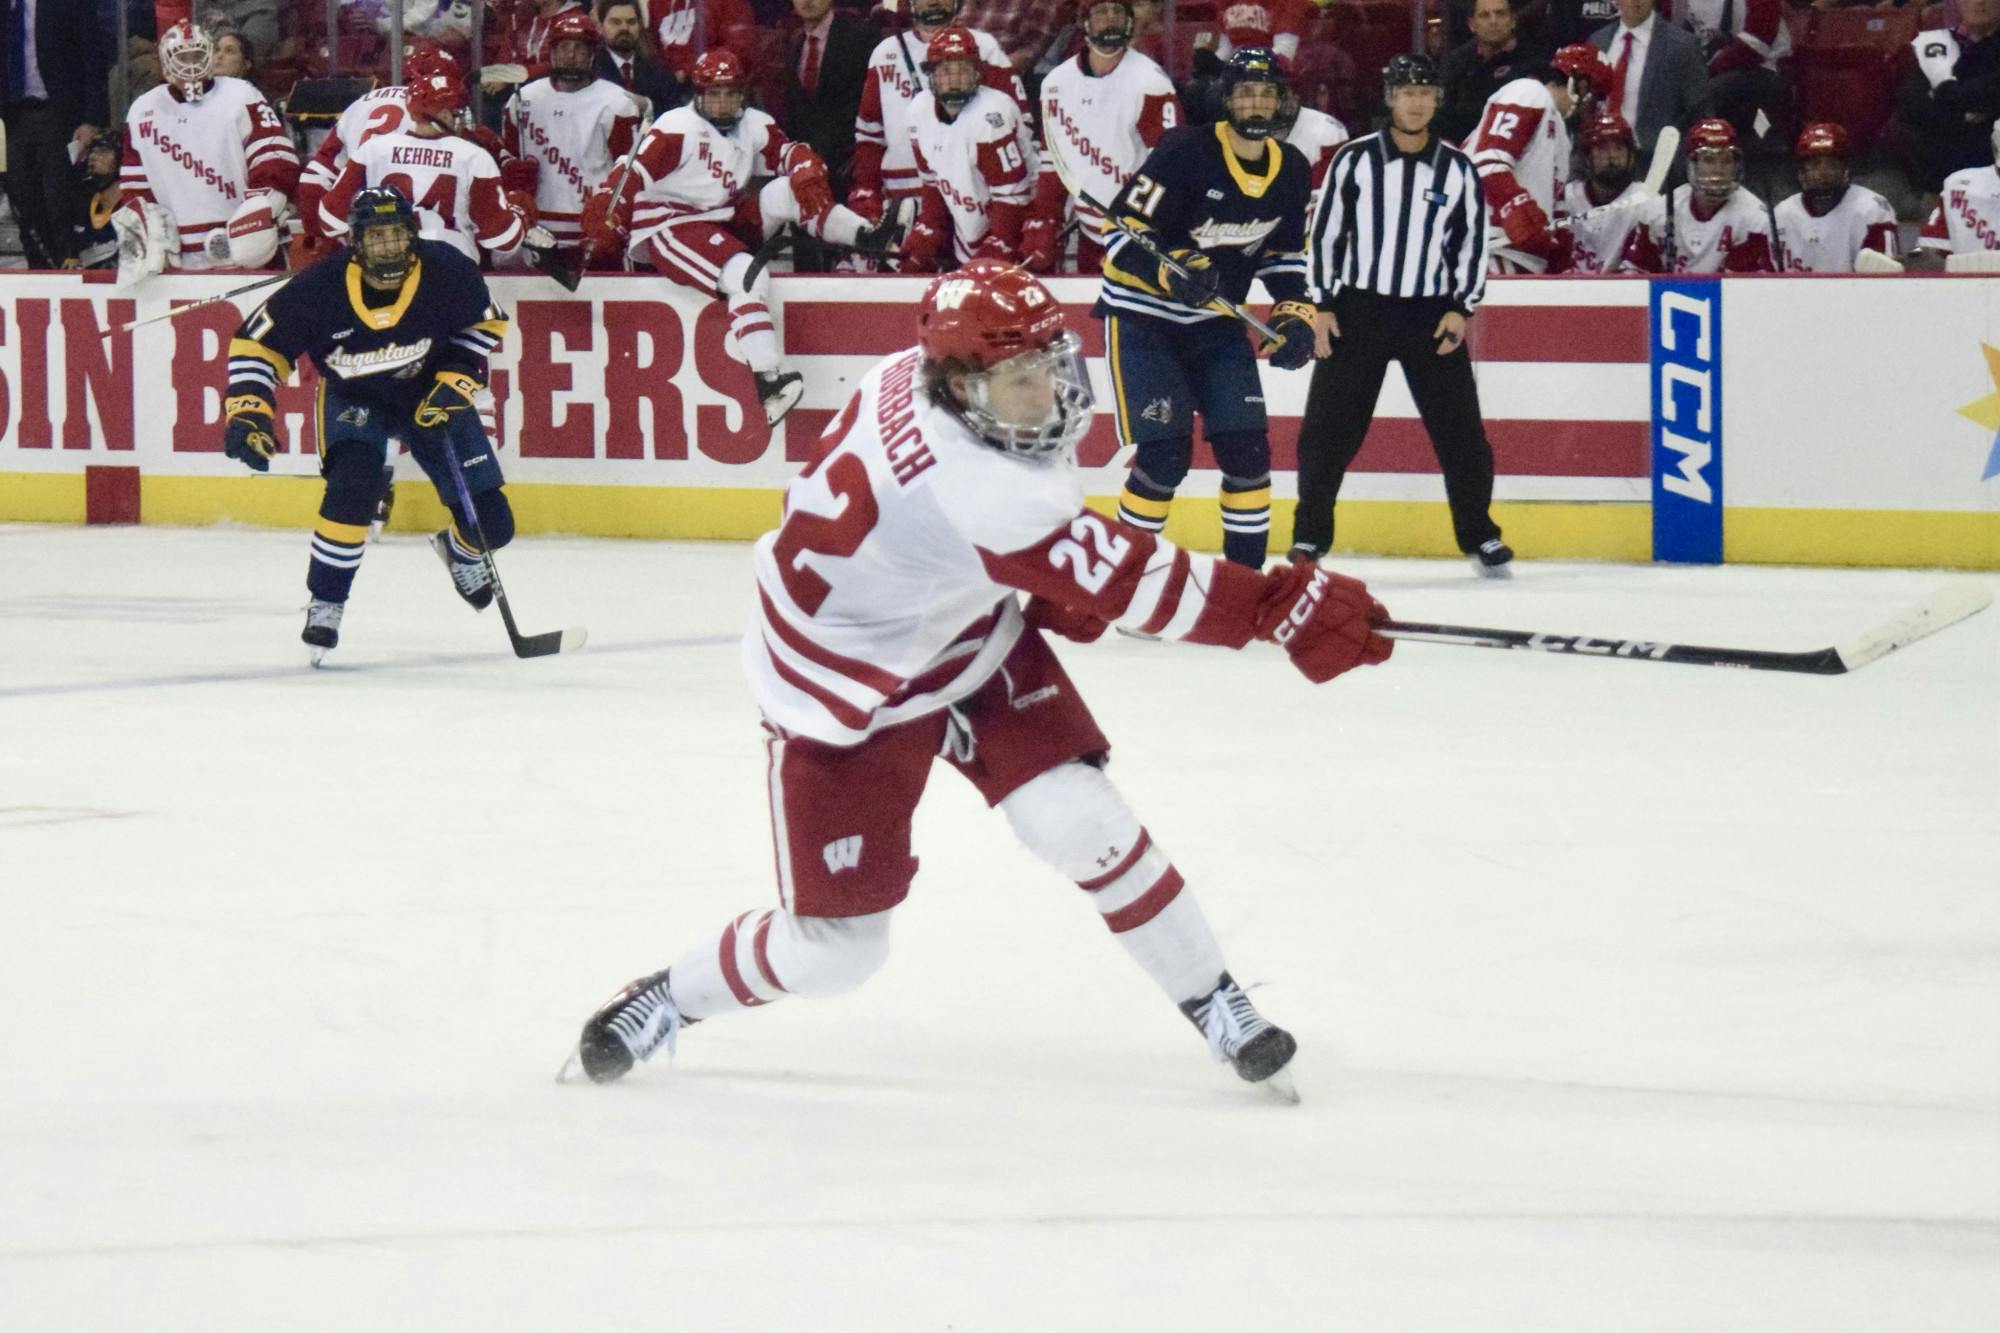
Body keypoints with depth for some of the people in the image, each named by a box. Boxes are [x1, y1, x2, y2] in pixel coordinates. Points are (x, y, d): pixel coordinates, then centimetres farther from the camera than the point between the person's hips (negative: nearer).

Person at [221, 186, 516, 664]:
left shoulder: (447, 272, -24)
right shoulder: (322, 288, -29)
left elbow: (486, 322, -4)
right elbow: (256, 343, -18)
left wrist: (456, 382, -15)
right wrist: (248, 412, -28)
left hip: (429, 395, 2)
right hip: (354, 401, -2)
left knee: (490, 525, 0)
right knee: (352, 485, -33)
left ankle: (459, 549, 41)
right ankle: (325, 604, -14)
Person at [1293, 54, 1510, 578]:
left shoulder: (1457, 170, 2)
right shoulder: (1355, 160, -1)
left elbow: (1472, 243, 6)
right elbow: (1325, 233, 2)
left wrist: (1460, 308, -4)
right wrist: (1323, 305, -3)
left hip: (1431, 317, 1)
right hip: (1357, 311, -1)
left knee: (1460, 430, 0)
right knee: (1328, 431, -2)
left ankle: (1479, 536, 13)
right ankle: (1309, 537, 8)